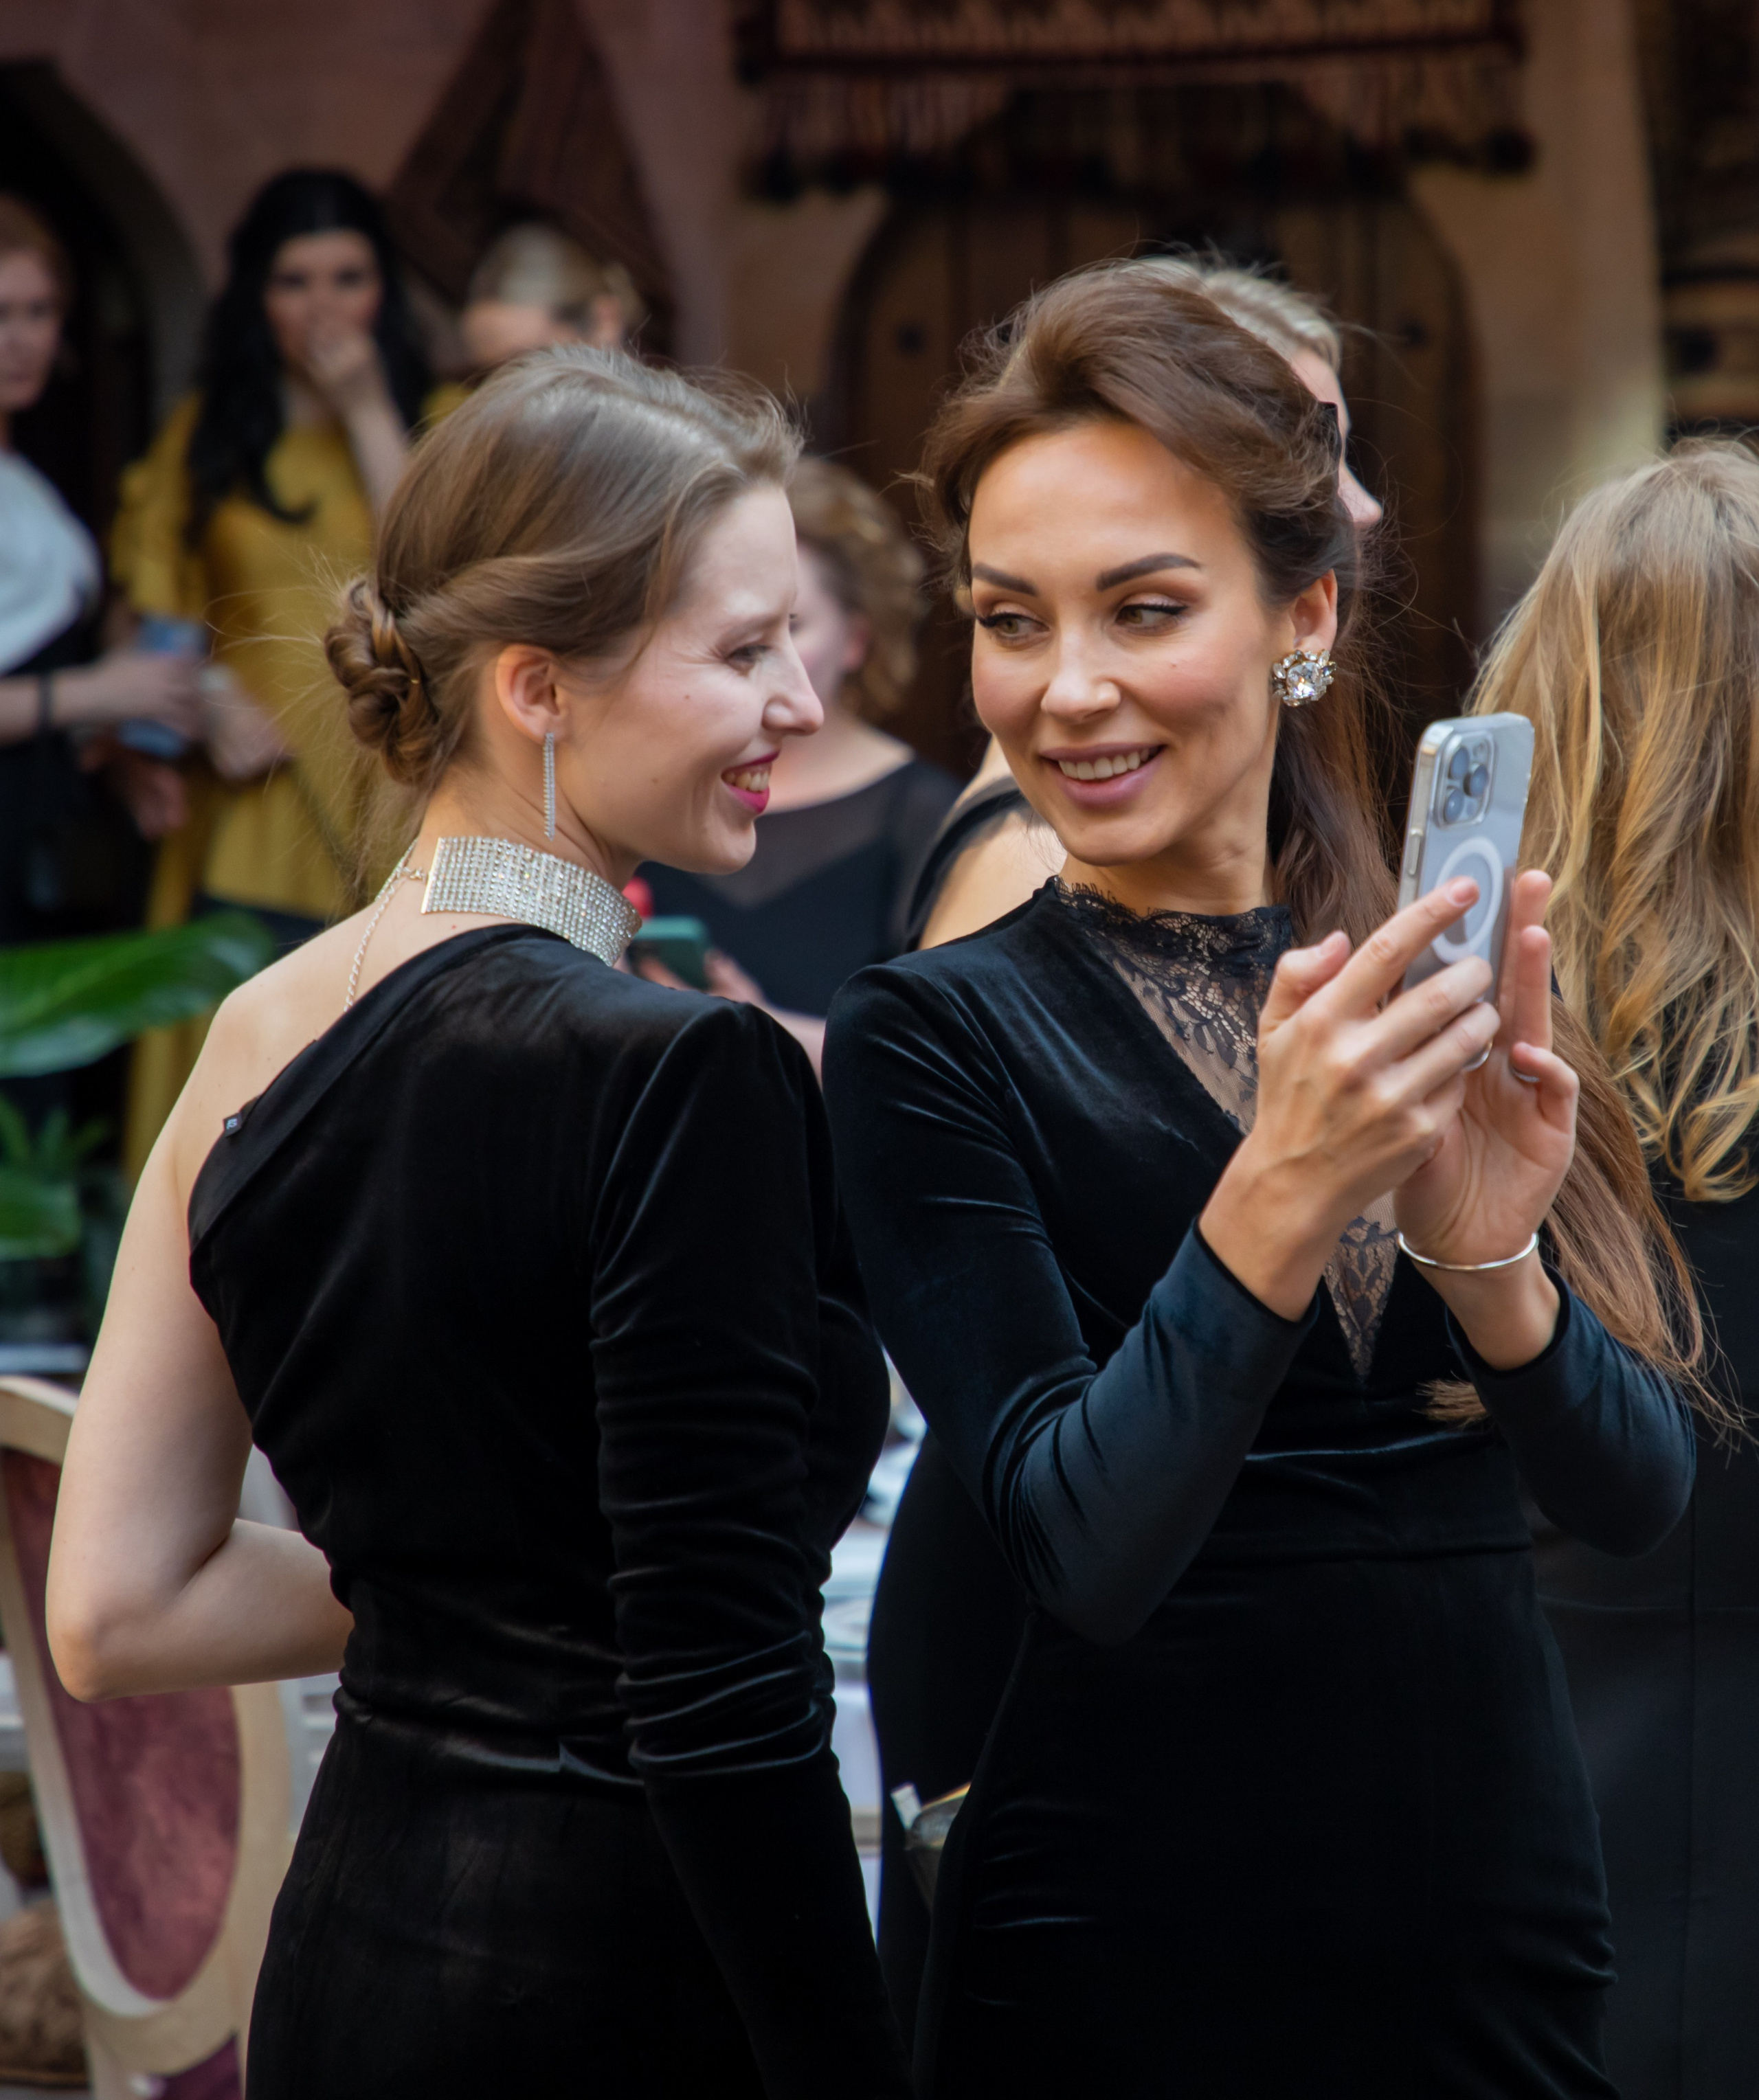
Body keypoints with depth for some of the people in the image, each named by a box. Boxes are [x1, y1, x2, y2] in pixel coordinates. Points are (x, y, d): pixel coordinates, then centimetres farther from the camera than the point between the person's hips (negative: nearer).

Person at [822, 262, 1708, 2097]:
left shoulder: (1451, 977, 3)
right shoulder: (938, 1036, -8)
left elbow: (1638, 1498, -3)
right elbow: (1085, 1548, -18)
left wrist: (1487, 1258, -21)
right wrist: (1279, 1198, -30)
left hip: (1501, 1901, 4)